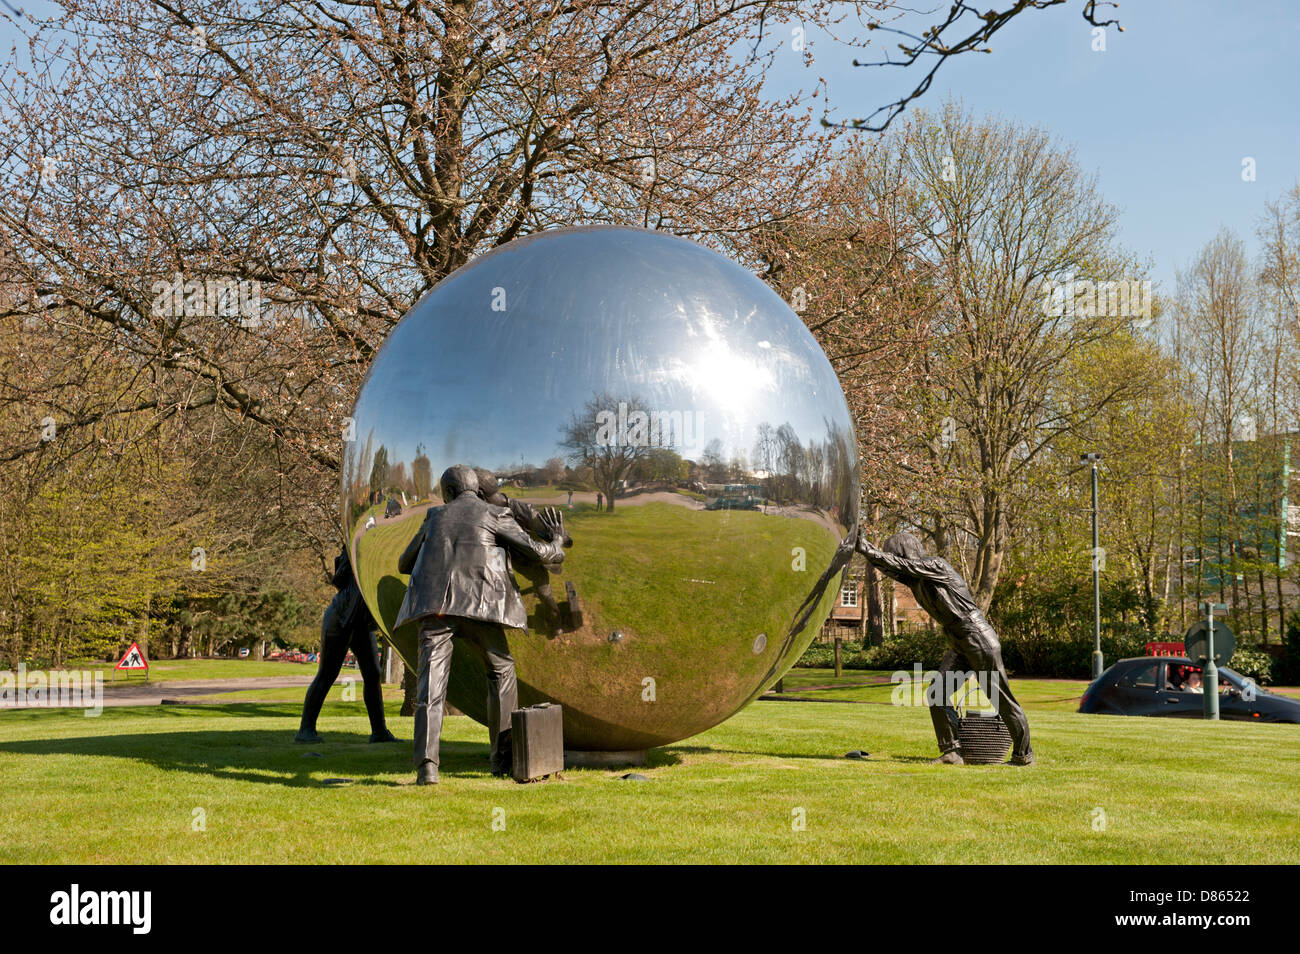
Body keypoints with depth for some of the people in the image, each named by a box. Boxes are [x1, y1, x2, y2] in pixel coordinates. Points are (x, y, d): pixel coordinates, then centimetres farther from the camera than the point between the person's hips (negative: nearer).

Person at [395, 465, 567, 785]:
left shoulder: (435, 517, 23)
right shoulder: (495, 515, 11)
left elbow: (405, 564, 34)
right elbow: (534, 552, 3)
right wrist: (557, 543, 26)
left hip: (433, 606, 2)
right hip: (477, 606, -2)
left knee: (431, 685, -6)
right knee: (501, 671, 19)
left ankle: (426, 765, -22)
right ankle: (503, 757, 16)